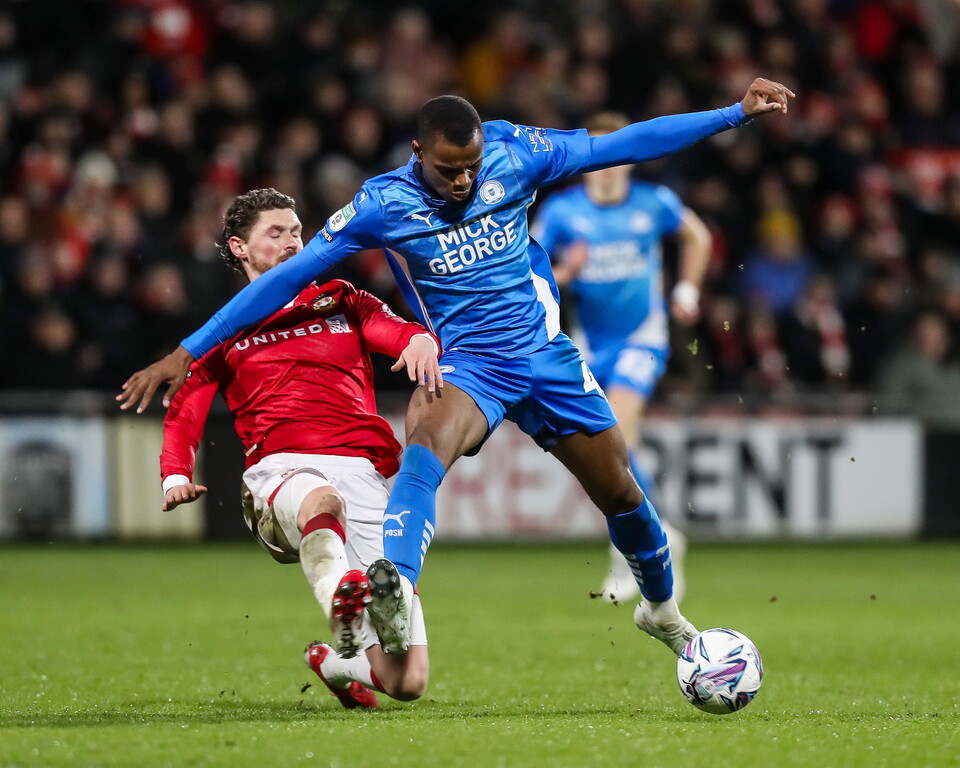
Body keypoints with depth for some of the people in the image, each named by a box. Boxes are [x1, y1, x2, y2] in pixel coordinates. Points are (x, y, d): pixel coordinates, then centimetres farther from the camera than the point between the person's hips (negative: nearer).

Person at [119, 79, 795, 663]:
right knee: (428, 444, -36)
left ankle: (662, 607, 41)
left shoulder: (513, 155, -8)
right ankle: (396, 591, -59)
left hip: (544, 350, 3)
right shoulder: (383, 205, -14)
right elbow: (289, 276, -13)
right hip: (464, 364, -3)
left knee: (619, 488, 11)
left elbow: (618, 145, 0)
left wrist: (735, 114, 1)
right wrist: (188, 353, -16)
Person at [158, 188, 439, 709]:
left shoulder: (341, 303, 24)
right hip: (281, 470, -2)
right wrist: (176, 476, -2)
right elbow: (184, 412, 20)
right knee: (322, 500, -45)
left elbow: (395, 331, 5)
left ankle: (334, 662, 25)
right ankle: (340, 596, -72)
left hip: (365, 472, 2)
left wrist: (420, 338, -20)